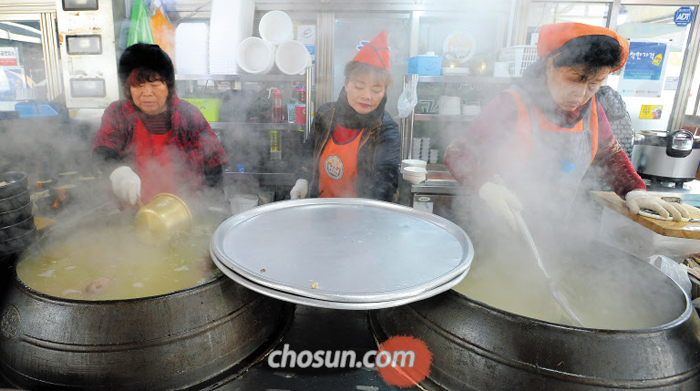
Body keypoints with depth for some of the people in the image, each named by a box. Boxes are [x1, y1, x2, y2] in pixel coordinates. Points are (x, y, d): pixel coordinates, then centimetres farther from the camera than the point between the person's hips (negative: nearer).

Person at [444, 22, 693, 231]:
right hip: (504, 226, -5)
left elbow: (609, 154, 19)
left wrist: (634, 190, 4)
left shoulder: (591, 109, 1)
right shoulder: (512, 107, -20)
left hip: (555, 228, 6)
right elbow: (457, 153, -21)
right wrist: (487, 186, -38)